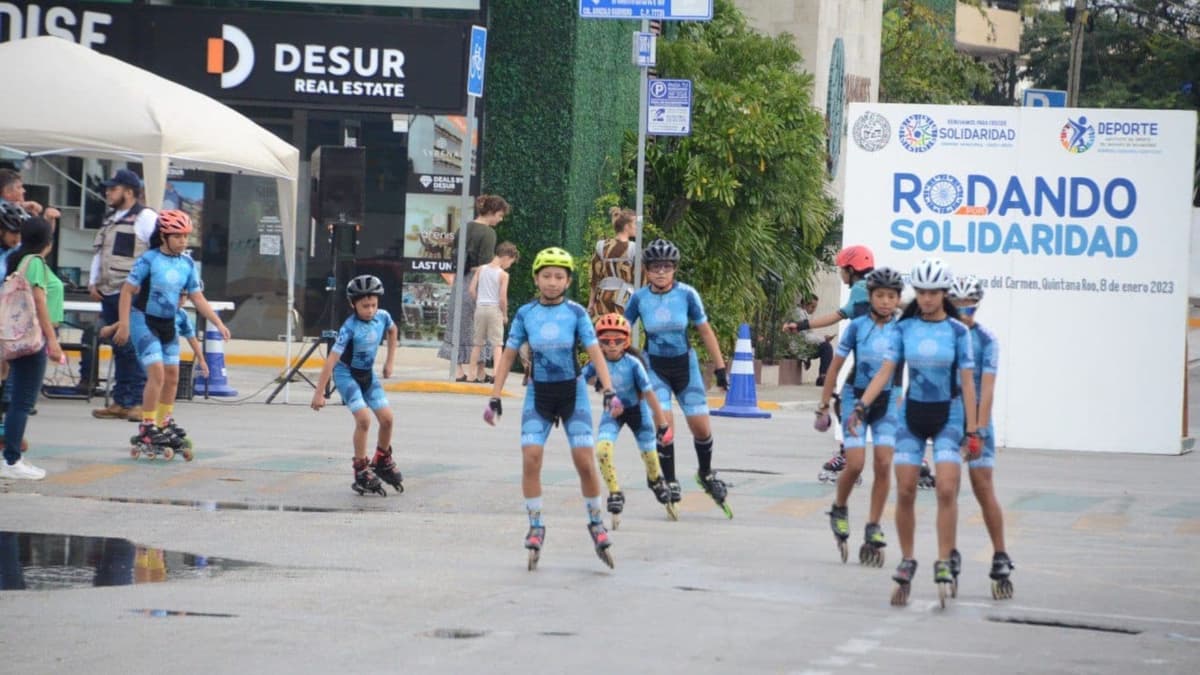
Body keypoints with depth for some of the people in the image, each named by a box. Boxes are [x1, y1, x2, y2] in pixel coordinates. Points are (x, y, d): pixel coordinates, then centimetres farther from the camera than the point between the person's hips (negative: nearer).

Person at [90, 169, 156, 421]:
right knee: (118, 349, 10)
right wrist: (93, 282, 14)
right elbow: (99, 252, 27)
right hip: (108, 294, 8)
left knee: (133, 348, -11)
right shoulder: (111, 219, 20)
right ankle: (120, 402, 14)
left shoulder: (146, 217, -6)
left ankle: (139, 402, -9)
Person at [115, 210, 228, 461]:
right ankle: (147, 429, -9)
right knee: (157, 373, -15)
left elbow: (197, 298, 5)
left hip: (168, 324, 6)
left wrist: (218, 323, -4)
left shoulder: (187, 264, 2)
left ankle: (165, 425, 25)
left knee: (172, 376, 10)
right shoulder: (149, 260, -13)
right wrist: (124, 324, -16)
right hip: (144, 320, -6)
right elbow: (127, 290, -11)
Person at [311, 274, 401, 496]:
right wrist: (319, 393, -28)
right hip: (346, 374, -6)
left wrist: (390, 361, 15)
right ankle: (361, 471, -9)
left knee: (387, 418, 1)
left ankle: (382, 461, 25)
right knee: (364, 418, -20)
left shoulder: (382, 317, -10)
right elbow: (332, 359, -27)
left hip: (367, 374, 6)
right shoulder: (350, 328, -27)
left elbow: (393, 330, 16)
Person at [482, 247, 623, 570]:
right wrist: (494, 398, 1)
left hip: (572, 392, -1)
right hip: (539, 394, 1)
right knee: (530, 458, -12)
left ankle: (596, 524, 11)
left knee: (585, 461, -7)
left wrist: (609, 392, -19)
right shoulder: (526, 314, -1)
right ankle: (535, 528, -1)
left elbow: (595, 352, -9)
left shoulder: (575, 313, -5)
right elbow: (508, 355, 4)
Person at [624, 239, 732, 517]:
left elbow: (705, 331, -3)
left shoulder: (686, 294, -11)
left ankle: (706, 474, 27)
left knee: (701, 426, 0)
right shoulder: (640, 298, -10)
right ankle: (671, 483, 4)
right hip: (655, 367, -1)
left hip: (685, 365, 1)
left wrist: (720, 368, -2)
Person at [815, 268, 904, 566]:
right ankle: (839, 509, 18)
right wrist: (824, 406, 2)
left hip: (887, 401, 1)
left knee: (884, 464, -8)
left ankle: (873, 530, 1)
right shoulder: (858, 326, -5)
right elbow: (836, 366, 2)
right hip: (856, 397, -1)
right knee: (855, 464, -11)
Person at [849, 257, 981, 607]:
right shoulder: (905, 328, 1)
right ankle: (906, 562, 11)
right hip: (912, 414, 2)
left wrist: (972, 431, -6)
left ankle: (945, 563, -7)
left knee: (946, 490, -14)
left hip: (948, 416, -2)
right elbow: (886, 371, -1)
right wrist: (862, 405, -15)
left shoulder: (957, 331, -4)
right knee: (905, 492, -1)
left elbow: (967, 382, -3)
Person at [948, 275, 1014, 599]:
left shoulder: (985, 339, -5)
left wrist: (980, 429, -18)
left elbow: (987, 388, -10)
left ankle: (1000, 557, 2)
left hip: (975, 418, -2)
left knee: (983, 488, -4)